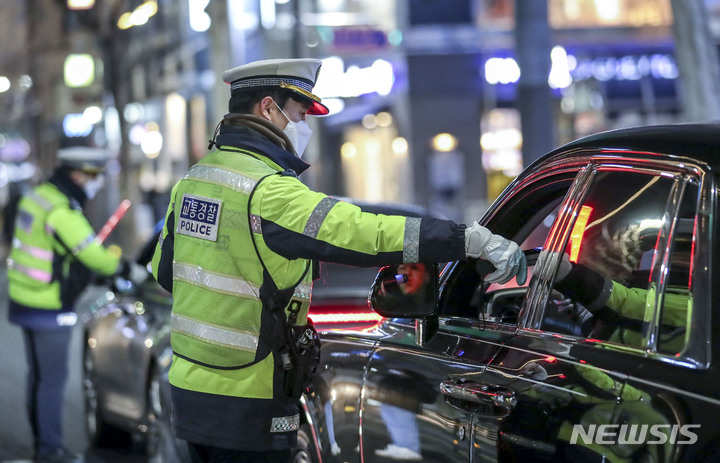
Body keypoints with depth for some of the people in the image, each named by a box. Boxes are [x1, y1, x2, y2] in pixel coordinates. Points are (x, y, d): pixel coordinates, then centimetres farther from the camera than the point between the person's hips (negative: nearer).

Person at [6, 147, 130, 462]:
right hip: (49, 309, -10)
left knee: (38, 375, 17)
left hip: (24, 300, 10)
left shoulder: (37, 197, 7)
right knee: (52, 378, 0)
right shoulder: (62, 213, -23)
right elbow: (94, 256, -20)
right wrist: (118, 265, 0)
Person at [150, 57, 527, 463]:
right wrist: (473, 239, -26)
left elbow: (164, 271, 20)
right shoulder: (269, 191, -20)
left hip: (188, 385, 9)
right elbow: (372, 235, -27)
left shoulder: (192, 182, 10)